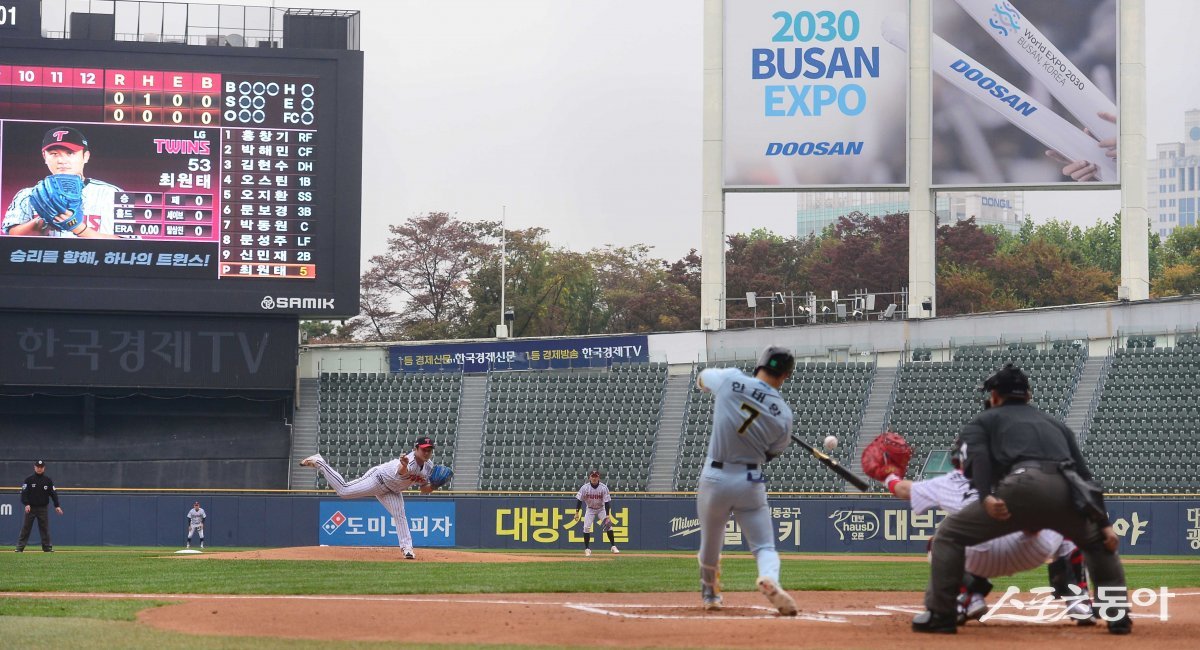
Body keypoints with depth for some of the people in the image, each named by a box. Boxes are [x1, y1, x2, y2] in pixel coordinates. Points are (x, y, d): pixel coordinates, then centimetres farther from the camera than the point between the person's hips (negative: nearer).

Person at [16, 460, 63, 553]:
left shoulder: (48, 480, 5)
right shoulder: (29, 479, 0)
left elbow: (53, 493, 4)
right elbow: (24, 492, -4)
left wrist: (57, 506, -6)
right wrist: (26, 504, -17)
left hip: (43, 508, 1)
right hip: (30, 507, -1)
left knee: (45, 528, 2)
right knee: (26, 527, -1)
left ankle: (47, 547, 7)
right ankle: (20, 547, 0)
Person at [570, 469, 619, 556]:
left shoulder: (604, 487, -20)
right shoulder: (585, 487, -18)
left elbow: (607, 502, -19)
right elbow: (579, 500, -10)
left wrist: (607, 516, -24)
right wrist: (577, 513, -15)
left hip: (601, 509, -1)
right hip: (590, 509, 1)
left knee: (608, 525, -14)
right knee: (586, 527, -12)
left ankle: (613, 546, -4)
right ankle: (587, 549, -1)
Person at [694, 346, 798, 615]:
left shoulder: (730, 379, -7)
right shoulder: (784, 414, -6)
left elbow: (702, 377, 16)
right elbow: (771, 453, 7)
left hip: (714, 477, 1)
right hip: (751, 482, -1)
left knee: (710, 543, 20)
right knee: (765, 546, 3)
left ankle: (709, 594, 40)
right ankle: (770, 578, -28)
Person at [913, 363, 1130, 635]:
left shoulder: (983, 421, 27)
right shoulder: (1055, 423, 38)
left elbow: (978, 457, 3)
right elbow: (1084, 475, 28)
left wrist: (985, 497, -13)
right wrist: (1104, 523, 21)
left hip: (1023, 485, -4)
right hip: (1067, 492, 4)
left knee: (949, 534, 11)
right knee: (1098, 541, 33)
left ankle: (939, 615, 3)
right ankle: (1119, 615, 22)